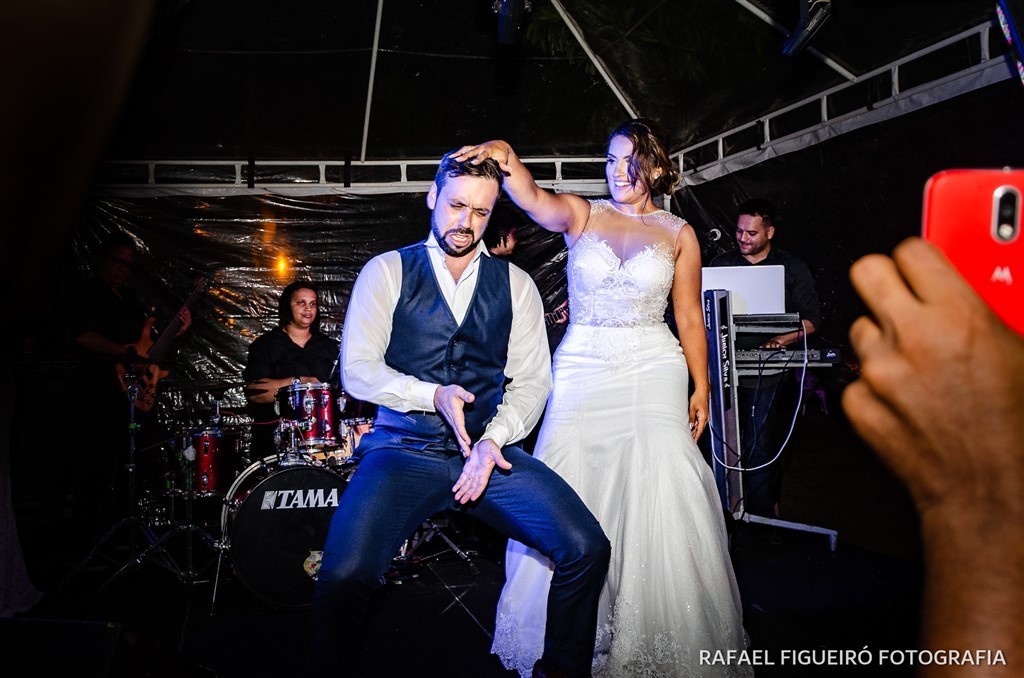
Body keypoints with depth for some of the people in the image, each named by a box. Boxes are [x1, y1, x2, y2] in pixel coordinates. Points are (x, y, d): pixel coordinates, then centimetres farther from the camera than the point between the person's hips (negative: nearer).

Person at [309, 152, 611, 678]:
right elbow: (357, 369, -1)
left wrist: (494, 439, -11)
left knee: (587, 548, -18)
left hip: (489, 449, 2)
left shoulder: (515, 284, 12)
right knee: (343, 579, -27)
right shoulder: (387, 271, 6)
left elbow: (532, 379, 7)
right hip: (402, 450, -2)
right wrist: (433, 394, -17)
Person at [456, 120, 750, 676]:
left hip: (653, 373, 0)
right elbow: (533, 199, -15)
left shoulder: (679, 234, 8)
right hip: (581, 370, 0)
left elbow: (690, 320, 9)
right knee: (569, 492, -6)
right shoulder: (580, 214, 7)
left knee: (657, 496, -9)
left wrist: (701, 387, 4)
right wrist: (505, 157, -34)